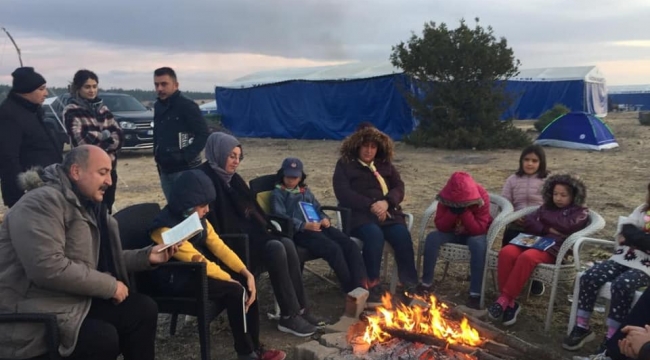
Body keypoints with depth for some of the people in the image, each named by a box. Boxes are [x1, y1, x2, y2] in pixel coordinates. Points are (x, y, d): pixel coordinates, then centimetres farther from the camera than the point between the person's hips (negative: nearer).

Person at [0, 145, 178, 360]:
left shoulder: (86, 206, 15)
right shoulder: (43, 202, -17)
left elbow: (105, 260, 17)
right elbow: (48, 268, -29)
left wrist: (147, 256, 1)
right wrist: (110, 286, -19)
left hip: (75, 300, 9)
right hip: (32, 316, -9)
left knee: (143, 309, -3)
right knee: (104, 337, -29)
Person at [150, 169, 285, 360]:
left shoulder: (197, 218, 2)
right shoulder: (166, 229, -24)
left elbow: (219, 247, 0)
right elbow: (197, 260, -24)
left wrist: (246, 273, -10)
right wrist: (230, 279, -17)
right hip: (179, 280, -8)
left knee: (246, 285, -9)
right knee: (235, 292, -23)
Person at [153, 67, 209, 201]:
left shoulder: (187, 106, -13)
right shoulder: (158, 106, 11)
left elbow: (203, 134, -15)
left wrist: (187, 157, -18)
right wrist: (157, 156, 12)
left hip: (185, 169, -7)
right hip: (165, 170, 7)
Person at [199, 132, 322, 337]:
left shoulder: (232, 178, 16)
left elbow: (250, 210, 20)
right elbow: (215, 222, -20)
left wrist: (265, 228, 5)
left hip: (248, 234, 8)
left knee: (287, 245, -14)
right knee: (275, 249, -26)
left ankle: (299, 309, -8)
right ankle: (288, 317, -18)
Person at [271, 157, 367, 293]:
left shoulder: (305, 191, 28)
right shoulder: (278, 194, 8)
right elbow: (281, 218, -6)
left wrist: (325, 219, 2)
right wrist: (305, 225, -19)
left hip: (318, 226, 7)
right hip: (299, 231, -7)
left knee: (351, 245, -18)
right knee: (333, 248, -30)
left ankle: (360, 286, -27)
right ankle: (351, 288, -21)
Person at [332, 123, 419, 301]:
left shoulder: (385, 164, 18)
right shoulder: (344, 164, 6)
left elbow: (399, 188, 9)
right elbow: (343, 193, -7)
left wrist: (386, 202, -14)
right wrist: (371, 205, -17)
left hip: (387, 212, 4)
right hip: (359, 214, -3)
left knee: (402, 235, -26)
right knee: (374, 235, -35)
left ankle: (410, 284, -20)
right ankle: (373, 284, -23)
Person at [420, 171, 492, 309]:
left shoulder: (481, 198, -24)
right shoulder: (446, 199, -17)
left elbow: (479, 229, -27)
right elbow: (440, 226, -18)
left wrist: (465, 211, -38)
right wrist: (453, 211, -34)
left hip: (474, 234, -2)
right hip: (452, 233, 3)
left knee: (478, 243, -38)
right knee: (432, 238, -26)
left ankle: (475, 293, -32)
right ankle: (426, 283, -14)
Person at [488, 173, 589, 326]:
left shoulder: (581, 212, 13)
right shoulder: (546, 207, 27)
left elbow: (565, 226, -7)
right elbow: (528, 223, 14)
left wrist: (544, 217, 6)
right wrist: (548, 229, -3)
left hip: (554, 250, -5)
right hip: (534, 243, 5)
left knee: (527, 257, -37)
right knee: (507, 252, -28)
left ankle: (504, 300, -31)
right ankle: (510, 302, -24)